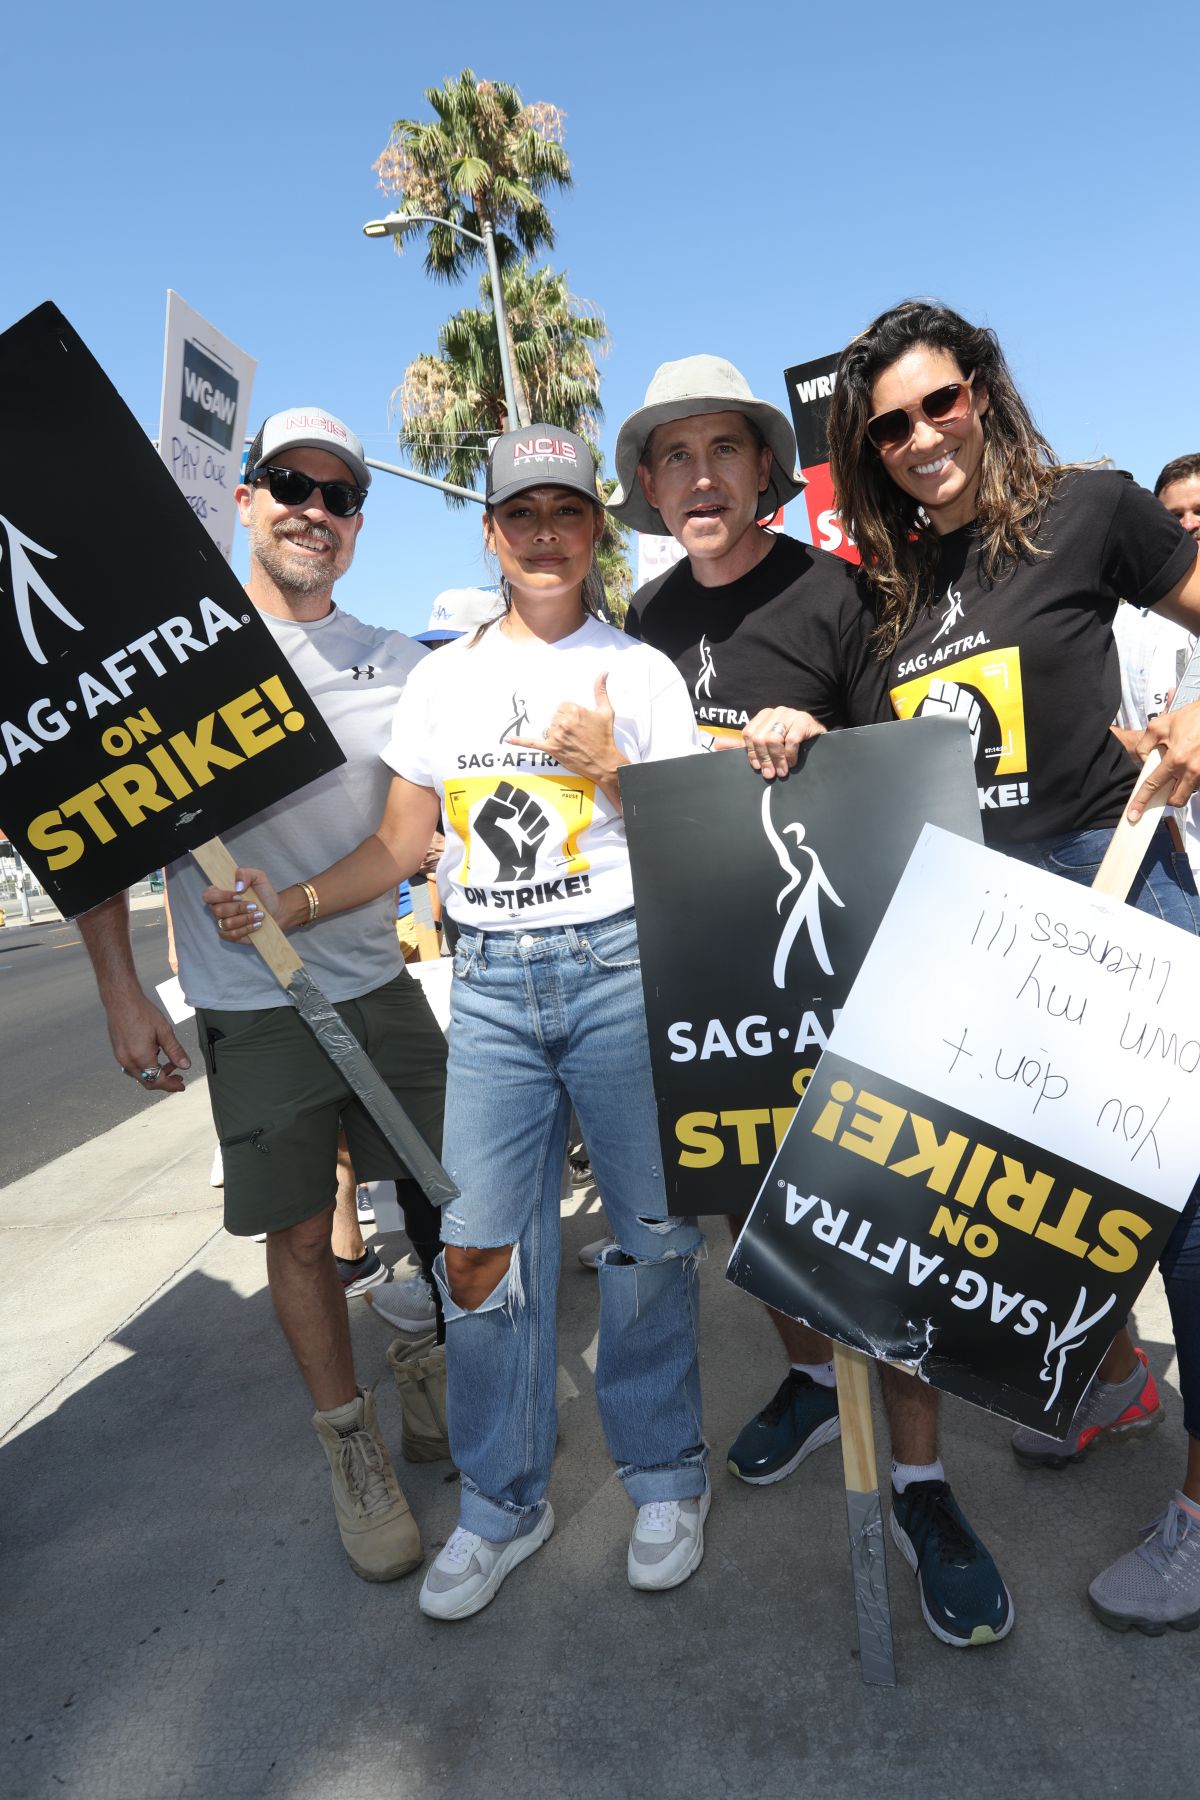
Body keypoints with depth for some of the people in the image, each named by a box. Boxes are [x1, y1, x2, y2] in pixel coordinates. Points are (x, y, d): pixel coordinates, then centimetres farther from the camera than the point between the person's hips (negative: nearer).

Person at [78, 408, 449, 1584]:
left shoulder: (395, 666, 4)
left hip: (382, 981, 3)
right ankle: (350, 1443, 27)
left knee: (446, 1199, 11)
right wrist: (121, 994, -6)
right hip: (251, 1005, -3)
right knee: (299, 1230, 7)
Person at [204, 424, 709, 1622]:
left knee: (654, 1230, 3)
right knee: (478, 1245, 2)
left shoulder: (640, 671, 5)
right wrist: (288, 904, 0)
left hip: (619, 965, -2)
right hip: (490, 982, 2)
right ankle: (502, 1503, 23)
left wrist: (610, 768, -11)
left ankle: (664, 1478, 26)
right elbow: (399, 846, 12)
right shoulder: (442, 679, 12)